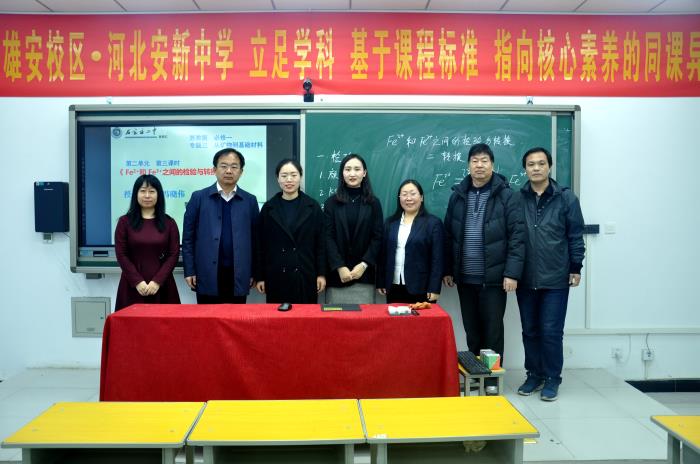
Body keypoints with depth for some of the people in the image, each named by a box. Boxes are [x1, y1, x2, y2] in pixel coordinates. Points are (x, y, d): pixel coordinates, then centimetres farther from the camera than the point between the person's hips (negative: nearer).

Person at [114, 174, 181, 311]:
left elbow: (174, 255, 1)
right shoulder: (125, 222, 6)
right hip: (132, 286, 0)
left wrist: (157, 281, -10)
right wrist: (138, 282, -10)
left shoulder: (169, 223, 6)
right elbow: (121, 255, 0)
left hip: (161, 286, 0)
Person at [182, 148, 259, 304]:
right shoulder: (199, 197, 3)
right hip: (207, 275, -1)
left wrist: (253, 273, 5)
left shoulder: (250, 200, 6)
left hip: (239, 275, 1)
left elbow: (255, 238, 8)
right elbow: (188, 237, 2)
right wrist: (189, 271, -3)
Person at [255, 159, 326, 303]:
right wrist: (260, 276, 2)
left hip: (305, 275, 0)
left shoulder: (313, 206, 3)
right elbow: (261, 245, 5)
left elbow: (321, 243, 2)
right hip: (276, 275, 1)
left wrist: (321, 274, -3)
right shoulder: (268, 208, 4)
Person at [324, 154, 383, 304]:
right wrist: (340, 267, -12)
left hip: (364, 274, 0)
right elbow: (328, 237, -1)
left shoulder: (373, 203, 7)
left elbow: (378, 237, 2)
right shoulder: (331, 203, 6)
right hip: (337, 273, 0)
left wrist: (364, 264, -10)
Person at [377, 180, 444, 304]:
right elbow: (383, 254, 11)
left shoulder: (433, 223, -2)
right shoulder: (390, 222, 10)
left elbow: (437, 259, -6)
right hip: (394, 287, 4)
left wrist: (434, 289, -11)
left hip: (421, 289, -3)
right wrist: (381, 283, 7)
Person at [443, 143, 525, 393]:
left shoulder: (506, 195, -5)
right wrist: (447, 269, 9)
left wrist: (512, 272, -14)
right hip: (465, 277, 4)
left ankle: (492, 376, 18)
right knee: (471, 328, 14)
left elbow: (517, 236, -9)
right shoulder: (458, 195, 7)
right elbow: (448, 235, 11)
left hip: (494, 277, -4)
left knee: (492, 329, 5)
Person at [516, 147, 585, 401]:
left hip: (556, 279, -2)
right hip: (526, 279, 2)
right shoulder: (517, 198, 2)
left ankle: (552, 379, 17)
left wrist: (575, 268, -2)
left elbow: (575, 236, 0)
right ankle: (534, 375, 26)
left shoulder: (566, 197, -2)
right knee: (530, 330, 11)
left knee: (551, 331, 1)